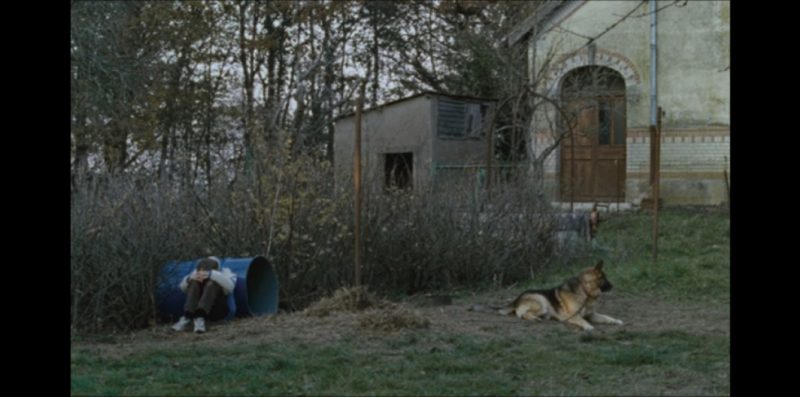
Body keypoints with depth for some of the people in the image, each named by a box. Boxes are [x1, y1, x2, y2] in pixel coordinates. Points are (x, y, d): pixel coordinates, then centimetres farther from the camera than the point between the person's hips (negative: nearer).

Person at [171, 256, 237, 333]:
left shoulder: (225, 272, -6)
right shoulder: (197, 273, 3)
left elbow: (230, 286, -28)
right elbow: (183, 287, -1)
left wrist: (211, 275, -40)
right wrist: (190, 278, -24)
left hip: (217, 310, -3)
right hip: (198, 308, 3)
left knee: (212, 284, -29)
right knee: (194, 282, -20)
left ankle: (200, 318, -45)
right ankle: (187, 317, -35)